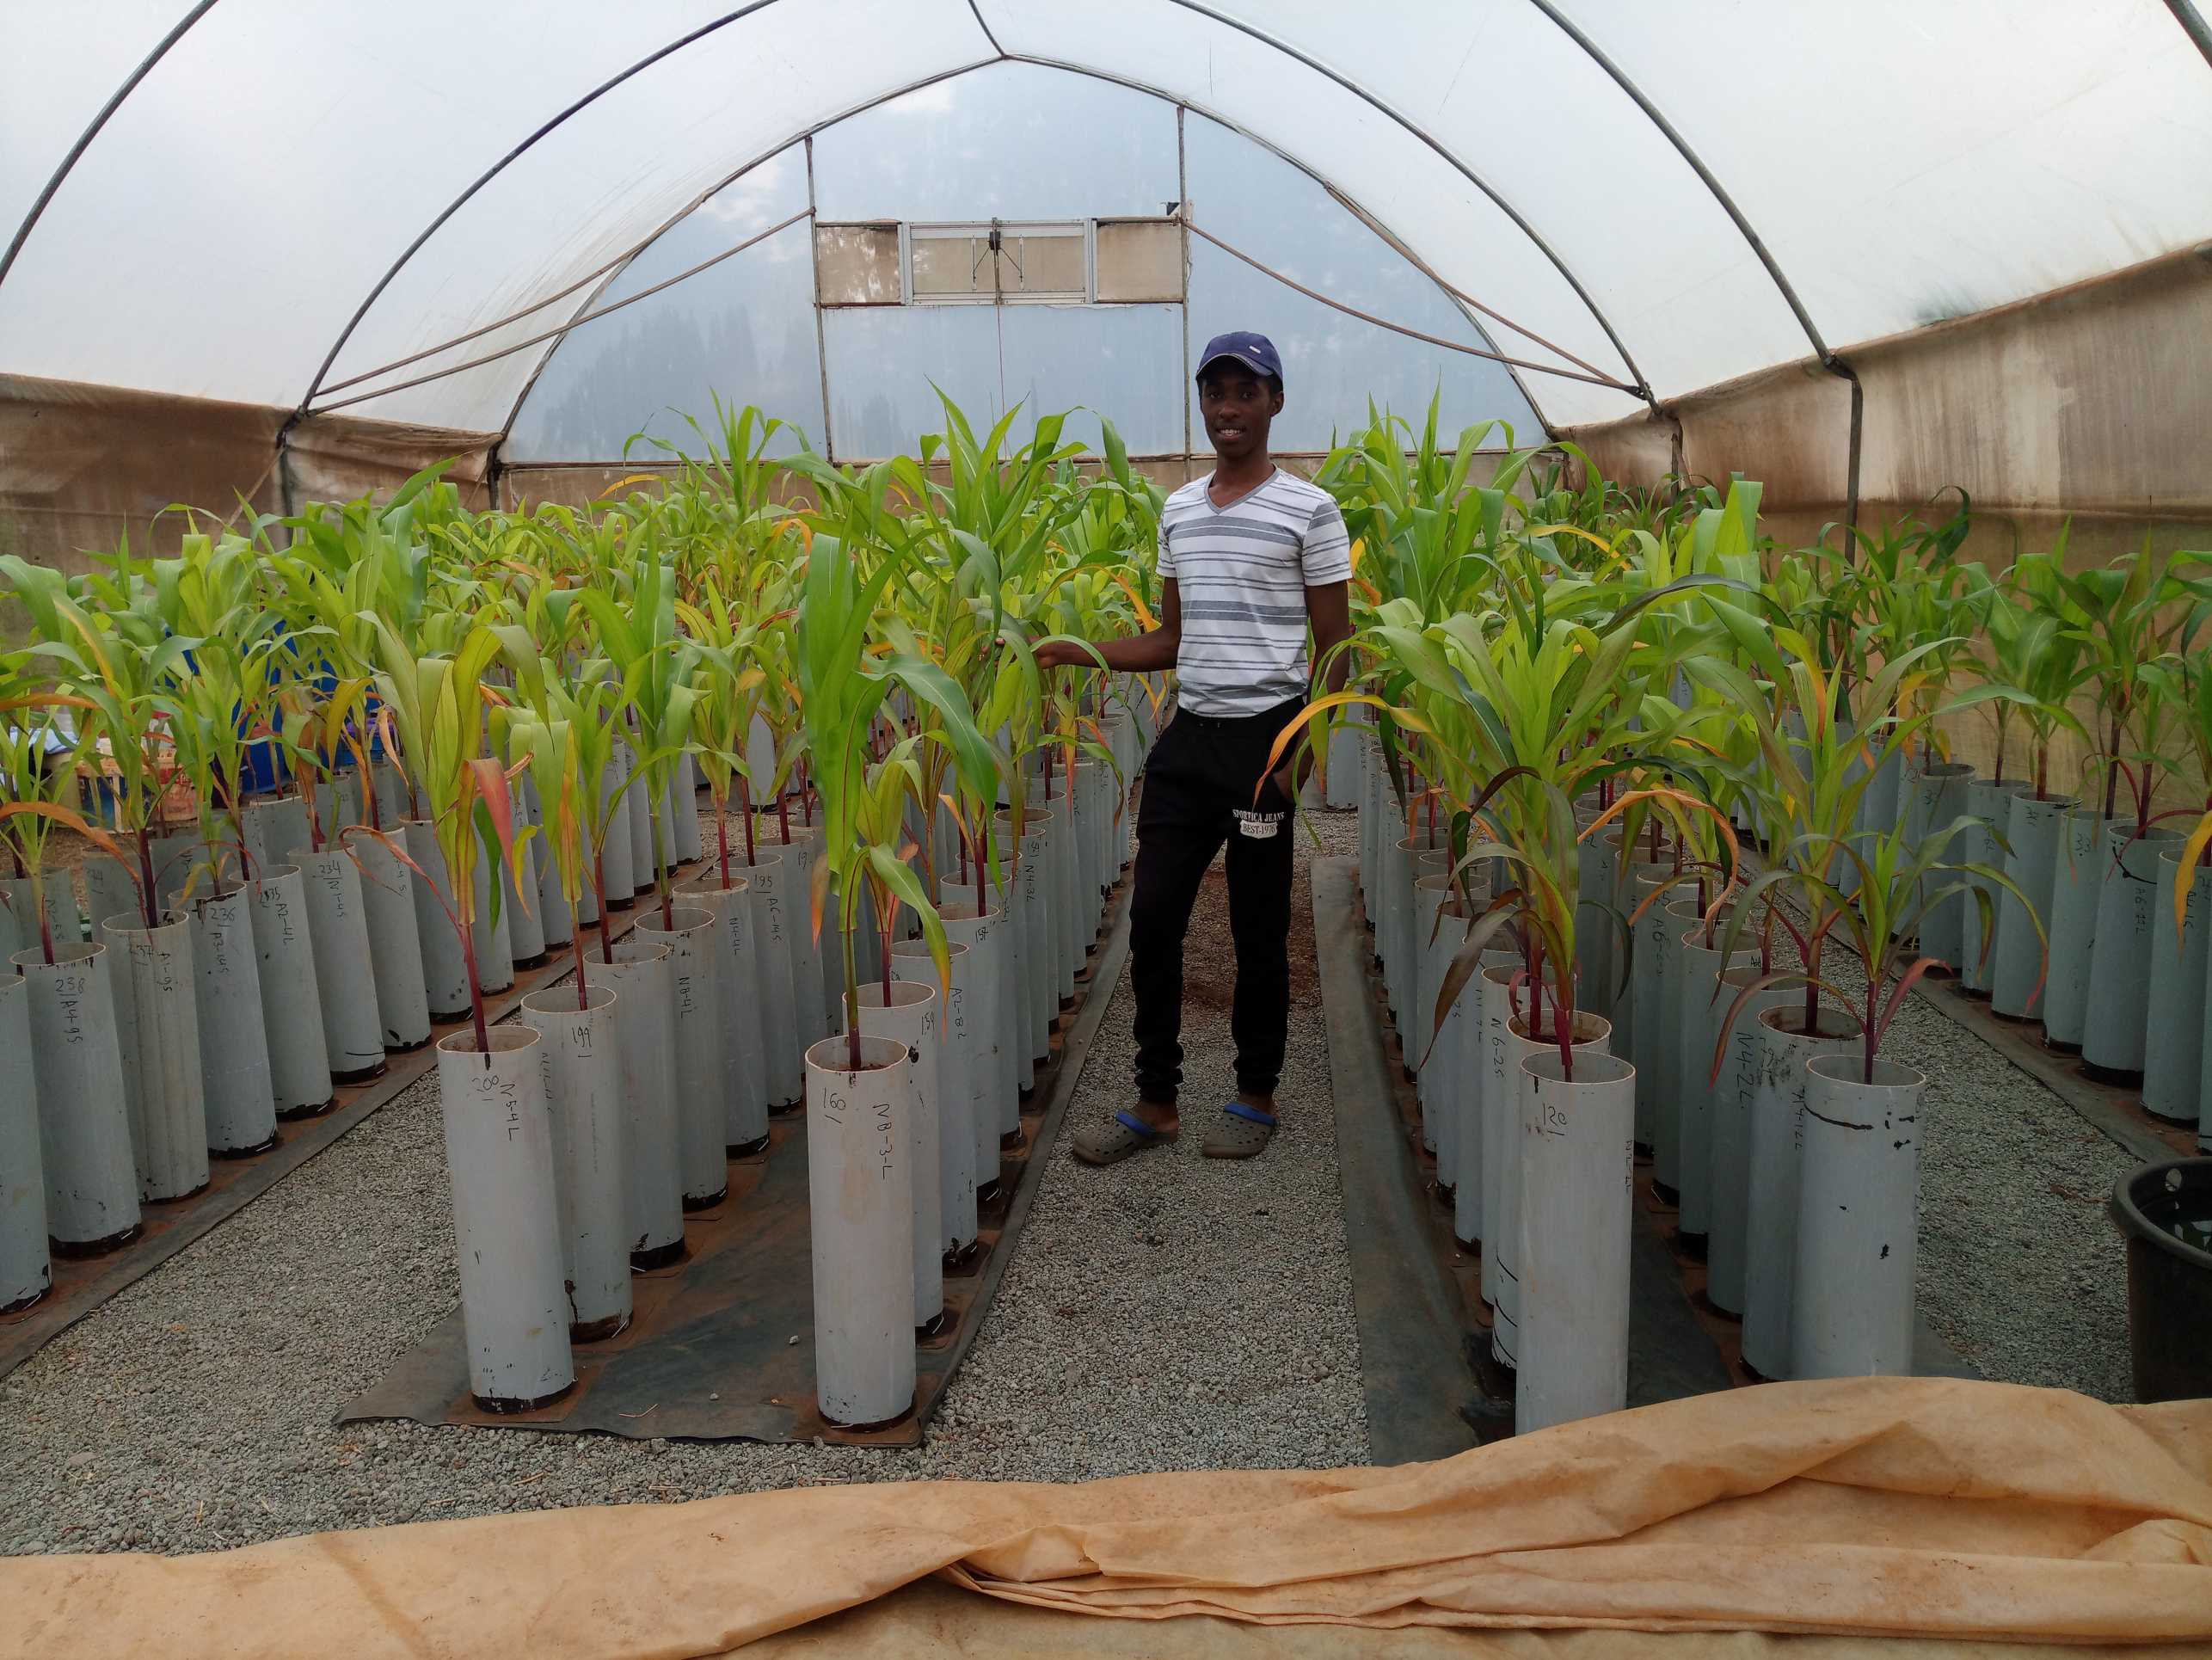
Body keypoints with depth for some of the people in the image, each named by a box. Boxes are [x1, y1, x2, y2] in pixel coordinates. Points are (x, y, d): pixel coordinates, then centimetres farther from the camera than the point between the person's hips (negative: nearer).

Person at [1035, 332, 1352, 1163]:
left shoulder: (1308, 510, -3)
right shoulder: (1178, 510, 13)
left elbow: (1334, 647, -4)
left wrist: (1302, 754, -13)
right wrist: (1081, 652, 4)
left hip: (1264, 739, -5)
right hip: (1188, 737, 5)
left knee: (1258, 930, 5)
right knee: (1152, 917, 4)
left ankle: (1258, 1095, 23)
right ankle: (1156, 1100, 18)